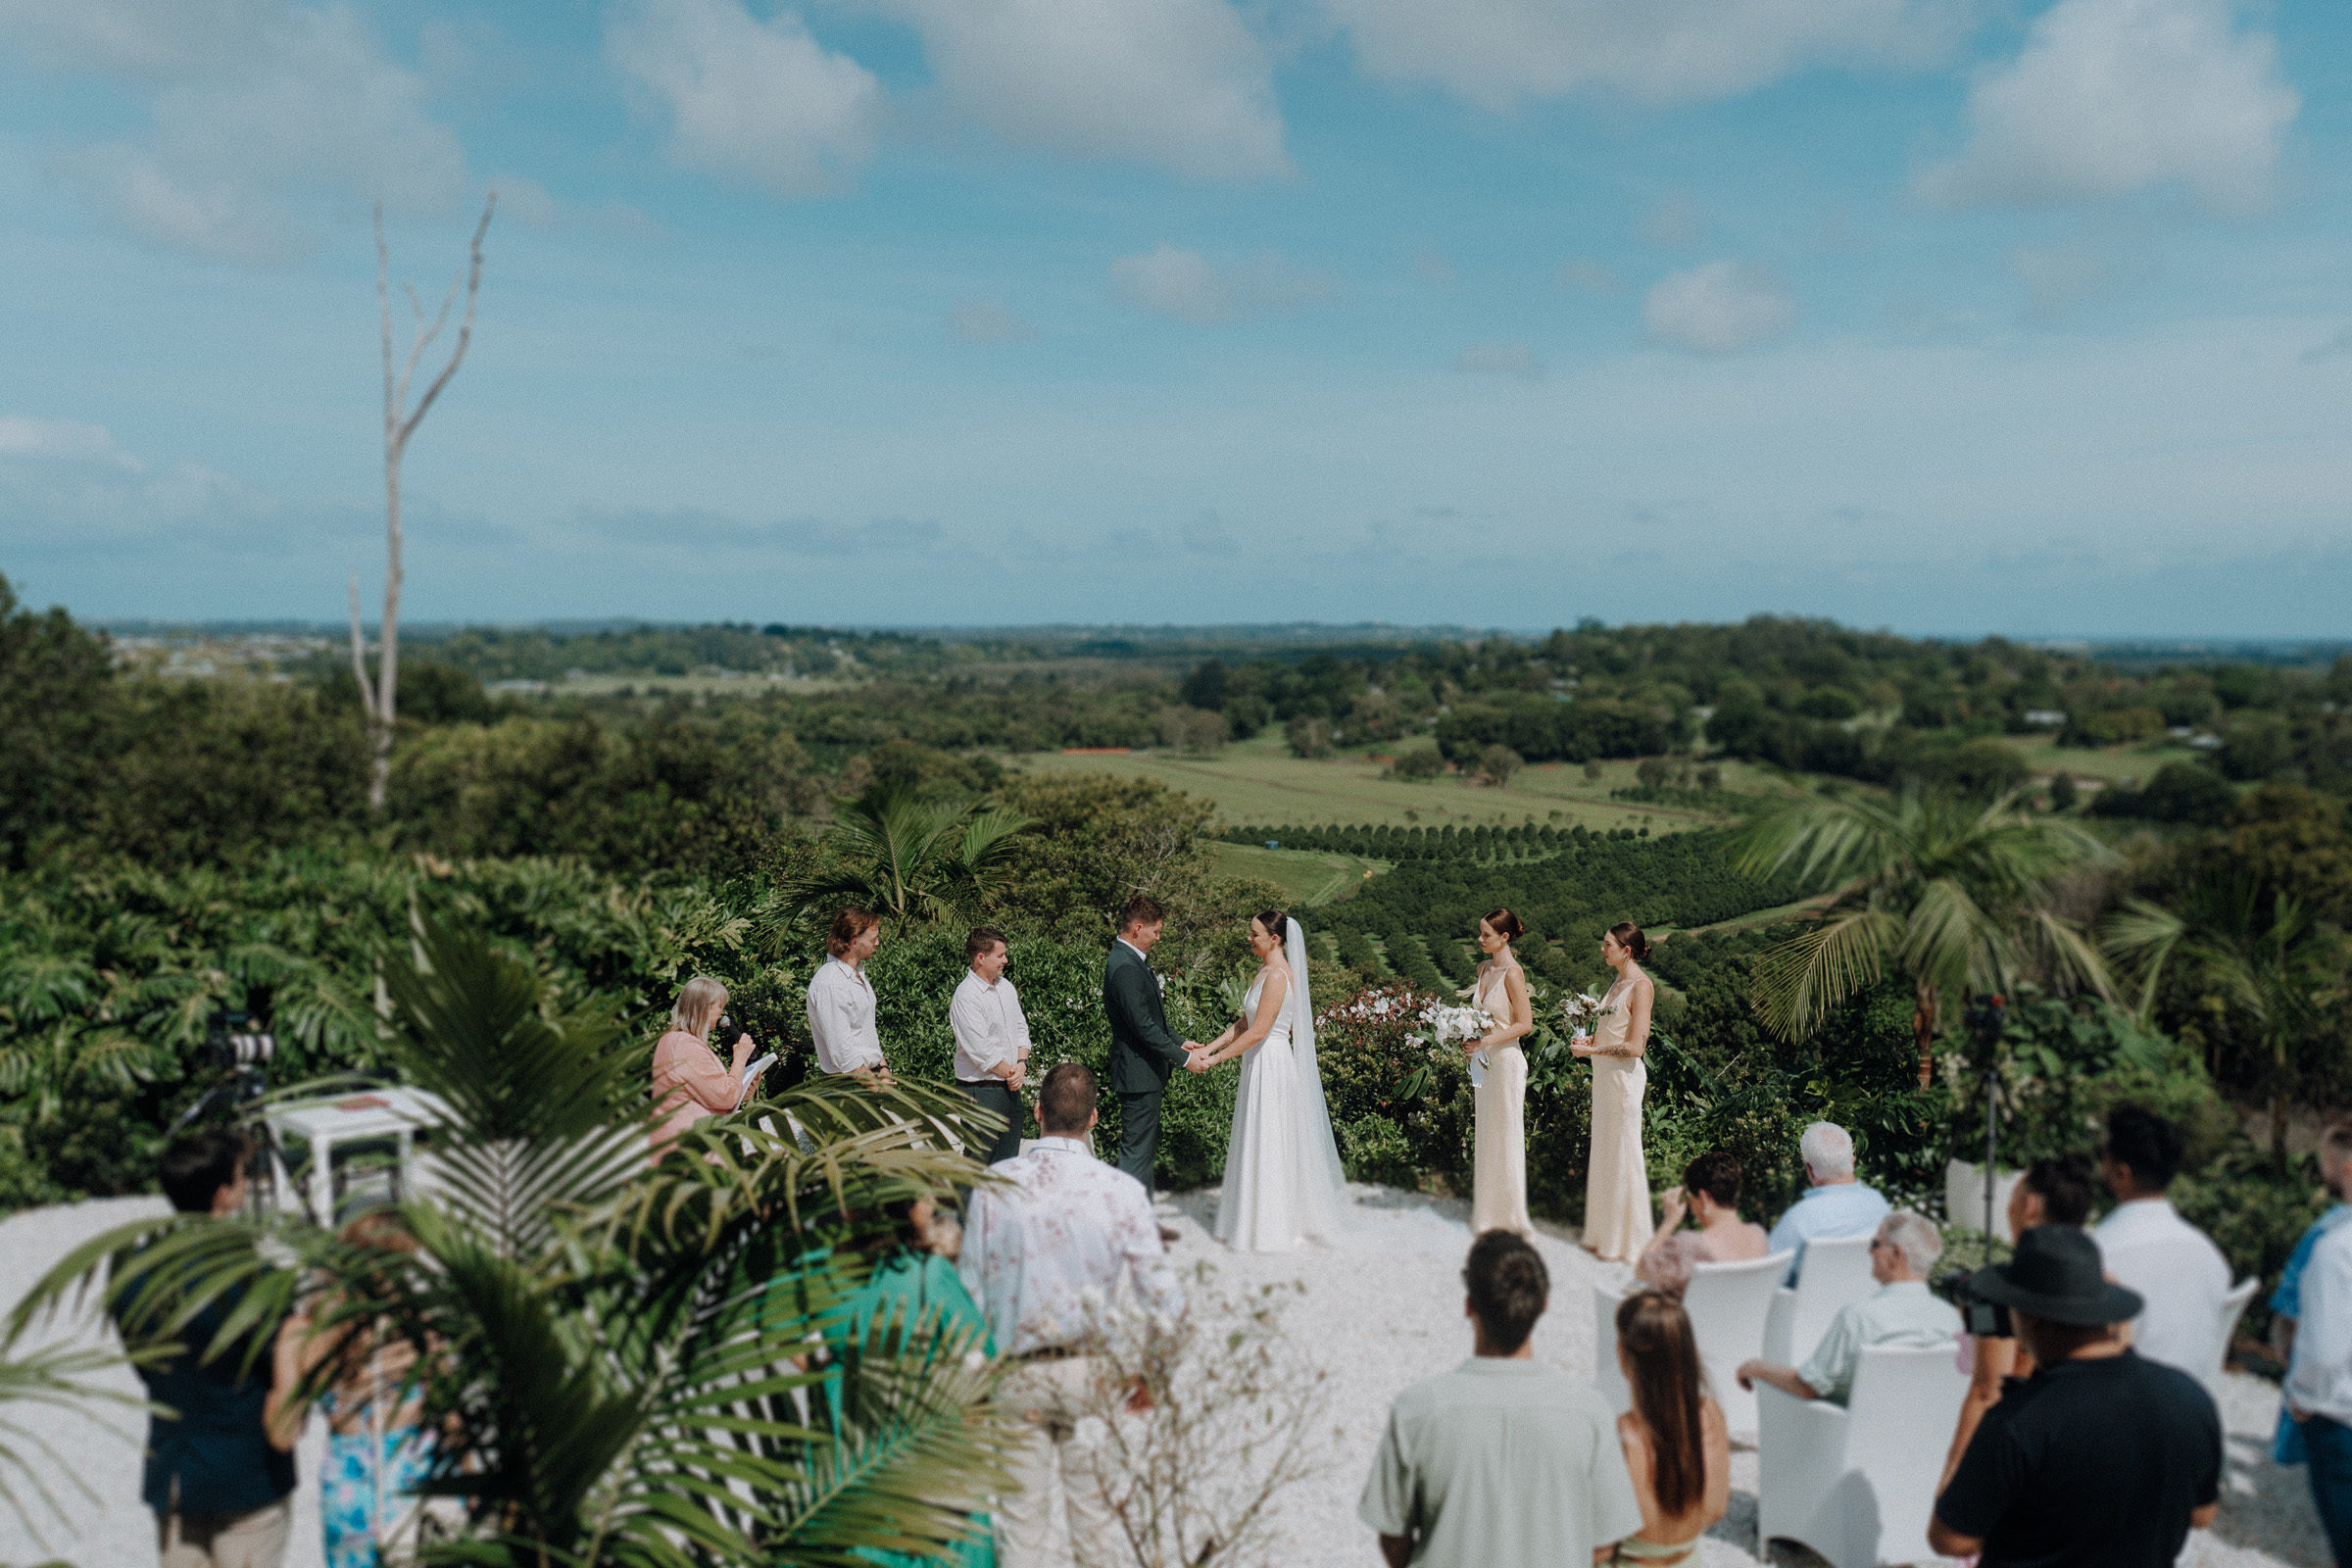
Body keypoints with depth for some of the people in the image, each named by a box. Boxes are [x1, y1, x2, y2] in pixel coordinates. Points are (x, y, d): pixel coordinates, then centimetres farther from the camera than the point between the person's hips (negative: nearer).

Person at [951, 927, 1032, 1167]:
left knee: (1008, 1159, 11)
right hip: (981, 1091, -8)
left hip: (1011, 1087, 8)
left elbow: (1021, 1028, 14)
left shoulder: (1005, 987, 11)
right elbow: (981, 1050, -19)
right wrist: (1011, 1073, -9)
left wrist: (1022, 1064, -2)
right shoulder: (966, 996, -16)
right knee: (981, 1159, -4)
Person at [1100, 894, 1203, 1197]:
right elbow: (1143, 1026, -24)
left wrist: (1179, 1042, 13)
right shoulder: (1125, 968, -22)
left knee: (1146, 1148, 17)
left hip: (1146, 1071, 11)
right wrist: (1182, 1058, -18)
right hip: (1138, 1073, -11)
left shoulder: (1133, 960, 11)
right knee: (1136, 1150, -4)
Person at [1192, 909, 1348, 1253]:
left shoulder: (1278, 976, -20)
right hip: (1259, 1064, 10)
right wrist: (1209, 1047, 5)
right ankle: (1255, 1213, 26)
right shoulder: (1265, 971, 10)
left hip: (1271, 1066, -10)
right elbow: (1244, 1022, 14)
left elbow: (1257, 1032, -22)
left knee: (1269, 1144, 0)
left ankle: (1271, 1227, 11)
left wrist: (1216, 1059, -16)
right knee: (1256, 1143, 16)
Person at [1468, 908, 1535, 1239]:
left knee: (1505, 1136, 0)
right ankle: (1488, 1214, 20)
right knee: (1485, 1137, 11)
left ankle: (1510, 1216, 10)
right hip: (1484, 1061, 8)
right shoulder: (1483, 968, 10)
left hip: (1506, 1061, -8)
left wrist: (1487, 1040, -20)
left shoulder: (1512, 972, -15)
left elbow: (1525, 1023, -15)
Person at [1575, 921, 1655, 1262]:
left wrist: (1592, 1050, -13)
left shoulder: (1641, 986, -16)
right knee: (1603, 1154, 14)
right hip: (1604, 1075, 9)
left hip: (1624, 1077, -9)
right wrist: (1590, 1039, 7)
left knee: (1622, 1156, 0)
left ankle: (1627, 1242, 10)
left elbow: (1634, 1046, -20)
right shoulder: (1618, 982, 12)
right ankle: (1604, 1234, 24)